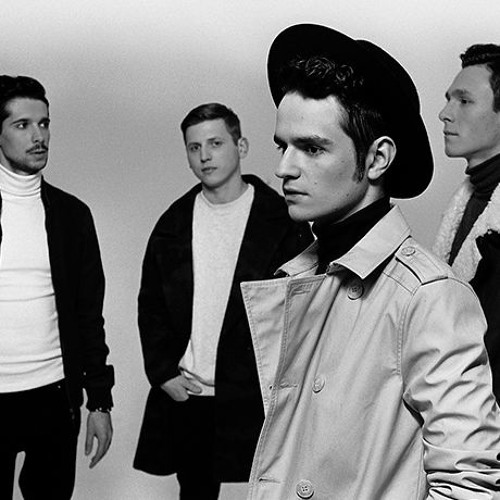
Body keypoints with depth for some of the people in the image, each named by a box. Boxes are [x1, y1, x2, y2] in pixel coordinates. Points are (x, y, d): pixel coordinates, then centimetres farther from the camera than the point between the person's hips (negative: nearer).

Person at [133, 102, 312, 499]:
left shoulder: (281, 220, -3)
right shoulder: (174, 222, 9)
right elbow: (150, 306, 11)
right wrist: (163, 373, 0)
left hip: (258, 397, -3)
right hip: (183, 394, 4)